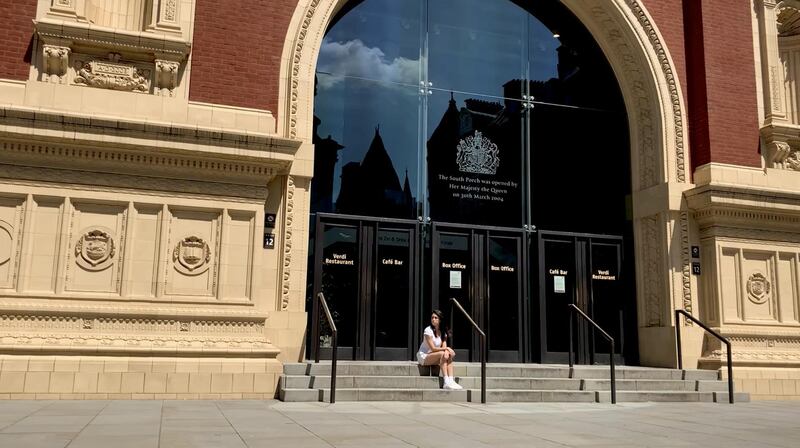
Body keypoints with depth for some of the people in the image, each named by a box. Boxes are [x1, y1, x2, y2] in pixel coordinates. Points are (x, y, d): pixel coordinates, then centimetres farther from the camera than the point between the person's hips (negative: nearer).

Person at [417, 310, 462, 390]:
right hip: (423, 356, -7)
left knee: (449, 356, -20)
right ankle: (446, 382, -37)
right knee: (442, 354, -31)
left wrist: (447, 351, -26)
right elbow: (433, 348, -19)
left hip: (433, 357, 7)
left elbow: (444, 346, -4)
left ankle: (451, 380, -31)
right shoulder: (428, 330, -14)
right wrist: (447, 349, -22)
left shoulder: (443, 332, 8)